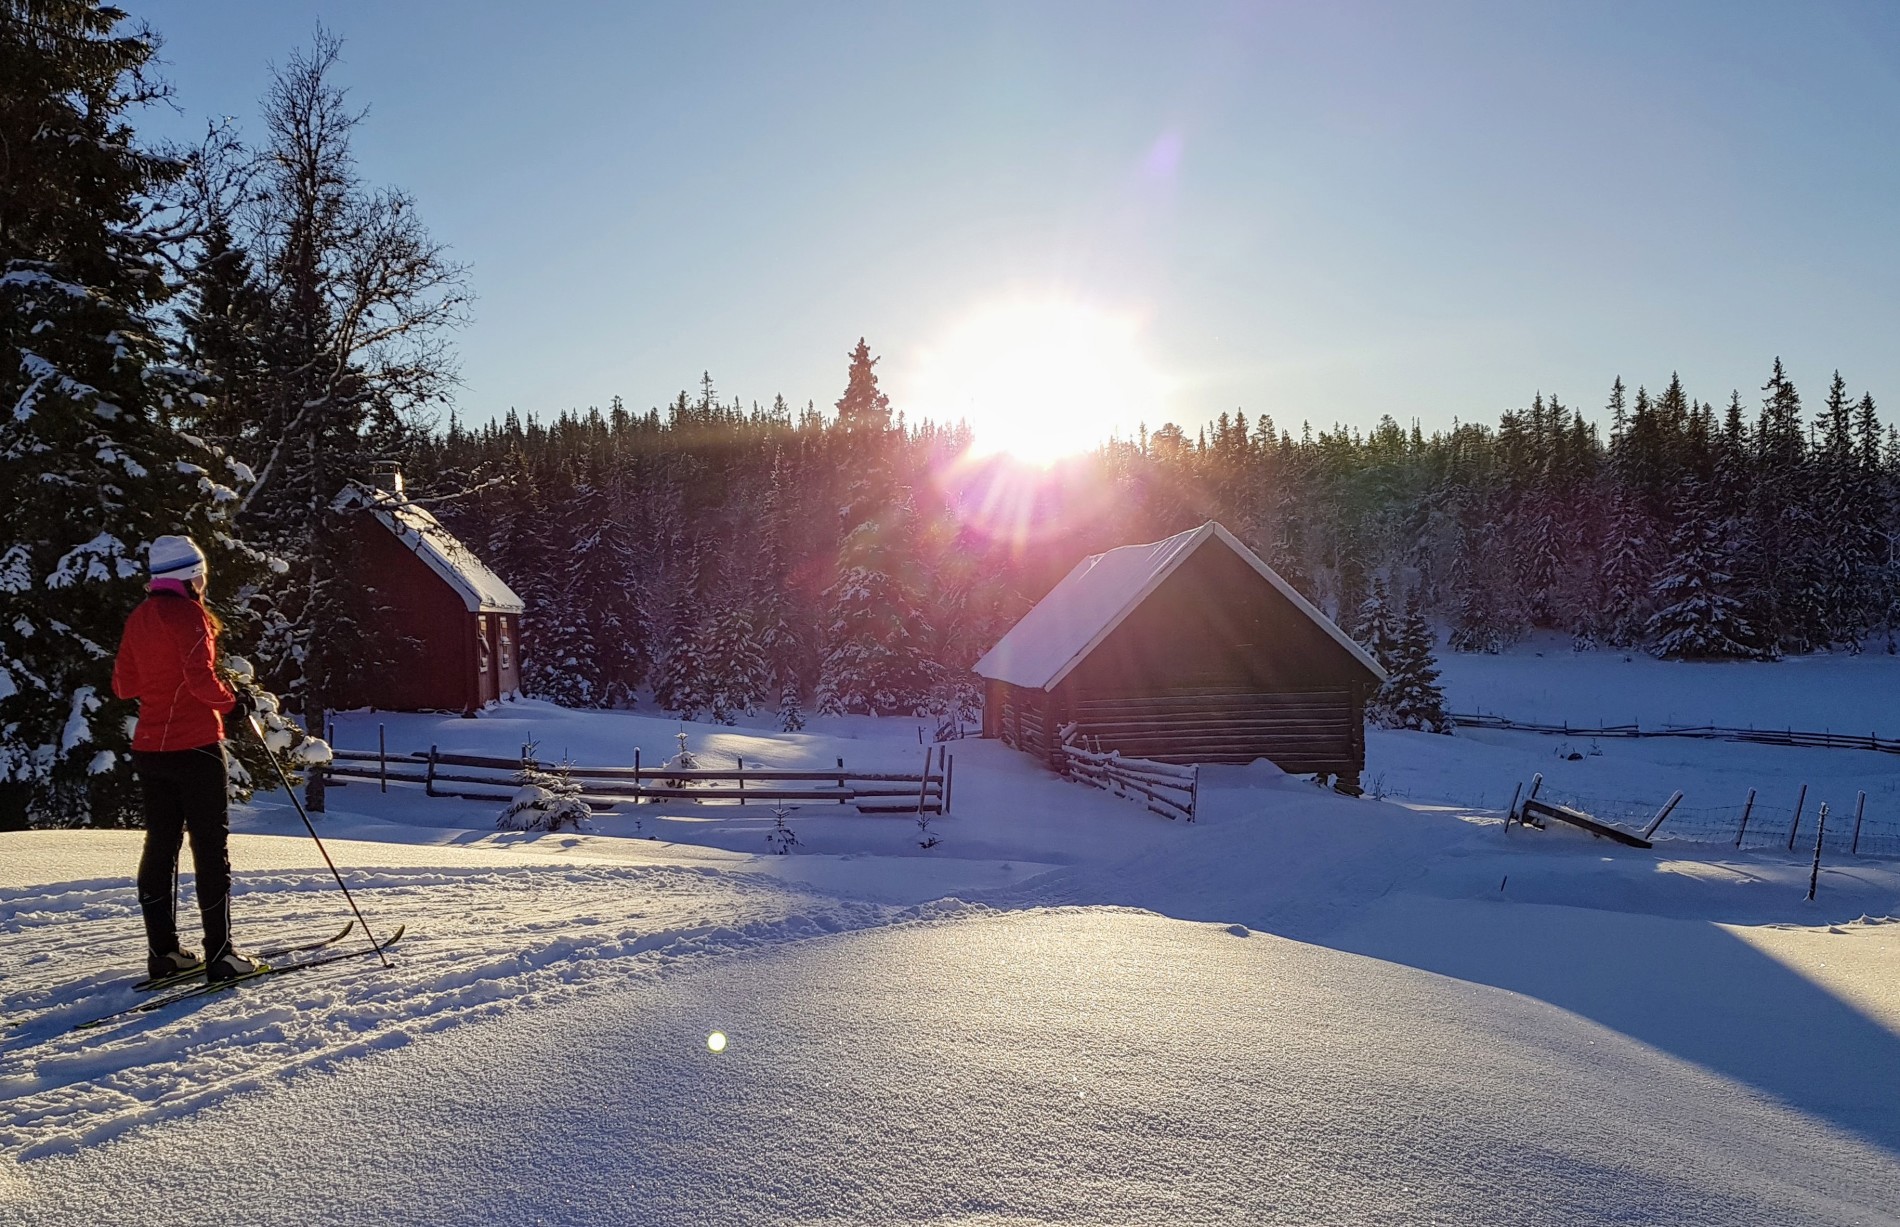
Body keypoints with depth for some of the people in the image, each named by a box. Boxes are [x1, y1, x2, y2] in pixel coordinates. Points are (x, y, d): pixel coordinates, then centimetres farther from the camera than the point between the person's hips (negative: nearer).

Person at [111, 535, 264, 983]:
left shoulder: (139, 618, 11)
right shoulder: (188, 613, -12)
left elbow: (123, 685, 15)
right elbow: (201, 679, -21)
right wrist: (232, 702, -5)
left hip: (148, 746, 8)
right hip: (194, 745, -8)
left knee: (161, 844, 12)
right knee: (211, 847, -3)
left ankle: (163, 951, 17)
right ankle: (219, 954, -1)